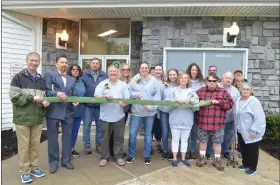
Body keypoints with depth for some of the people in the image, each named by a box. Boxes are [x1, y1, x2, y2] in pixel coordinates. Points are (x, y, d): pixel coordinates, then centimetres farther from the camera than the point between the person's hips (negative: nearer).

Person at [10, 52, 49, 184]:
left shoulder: (41, 79, 11)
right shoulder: (18, 77, -4)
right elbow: (14, 97, -11)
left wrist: (44, 102, -8)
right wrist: (32, 98, -18)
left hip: (37, 118, 4)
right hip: (22, 118, -4)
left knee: (35, 144, 13)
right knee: (24, 145, 5)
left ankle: (34, 168, 28)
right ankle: (24, 171, 19)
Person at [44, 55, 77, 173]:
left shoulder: (72, 79, 18)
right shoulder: (49, 74, 2)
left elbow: (74, 95, 14)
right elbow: (46, 91, -8)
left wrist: (75, 101, -7)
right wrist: (57, 93, -22)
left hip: (68, 112, 5)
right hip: (53, 111, -4)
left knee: (67, 137, 11)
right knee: (53, 138, 6)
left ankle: (66, 160, 25)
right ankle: (53, 162, 21)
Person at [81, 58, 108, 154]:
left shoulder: (104, 75, 6)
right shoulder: (84, 74, 2)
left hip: (100, 104, 1)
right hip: (88, 104, -1)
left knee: (100, 125, 10)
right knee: (86, 126, 4)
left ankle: (99, 144, 24)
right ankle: (87, 145, 16)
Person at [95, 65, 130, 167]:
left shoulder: (123, 85, 7)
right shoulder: (102, 84, 2)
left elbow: (128, 99, 2)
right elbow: (96, 96, -8)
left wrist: (124, 103, -20)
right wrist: (105, 95, -26)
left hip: (119, 116, 1)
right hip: (105, 116, -1)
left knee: (119, 137, 9)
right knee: (105, 138, 8)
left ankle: (118, 156, 23)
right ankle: (104, 157, 21)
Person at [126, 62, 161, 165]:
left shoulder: (154, 80, 1)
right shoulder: (134, 79, 2)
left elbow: (157, 96, -4)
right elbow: (128, 91, 1)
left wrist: (151, 106, -15)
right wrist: (136, 94, -17)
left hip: (150, 112, 1)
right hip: (136, 111, 0)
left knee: (148, 134, 12)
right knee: (132, 134, 1)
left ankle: (147, 156, 26)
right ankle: (131, 155, 21)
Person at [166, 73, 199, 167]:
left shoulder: (191, 91, 9)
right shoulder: (173, 90, 3)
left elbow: (196, 101, -5)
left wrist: (190, 100, -25)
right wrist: (176, 101, -23)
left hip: (187, 119, 2)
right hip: (175, 119, -2)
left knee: (184, 139, 11)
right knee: (175, 139, 6)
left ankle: (183, 158, 24)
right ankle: (174, 158, 18)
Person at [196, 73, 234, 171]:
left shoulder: (223, 92, 1)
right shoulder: (200, 91, 3)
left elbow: (230, 104, -6)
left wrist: (218, 102, -18)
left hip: (217, 123, 0)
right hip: (202, 122, 1)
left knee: (217, 142, 11)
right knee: (202, 141, 14)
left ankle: (217, 160, 28)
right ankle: (202, 158, 31)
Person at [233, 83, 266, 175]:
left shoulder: (254, 101, -19)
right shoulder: (238, 100, 2)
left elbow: (259, 118, -22)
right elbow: (235, 115, 10)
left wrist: (254, 131, -21)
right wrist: (237, 126, 10)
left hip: (251, 132, -6)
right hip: (241, 131, 6)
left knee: (252, 150, 10)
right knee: (243, 149, 20)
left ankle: (252, 167, 28)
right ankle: (245, 163, 41)